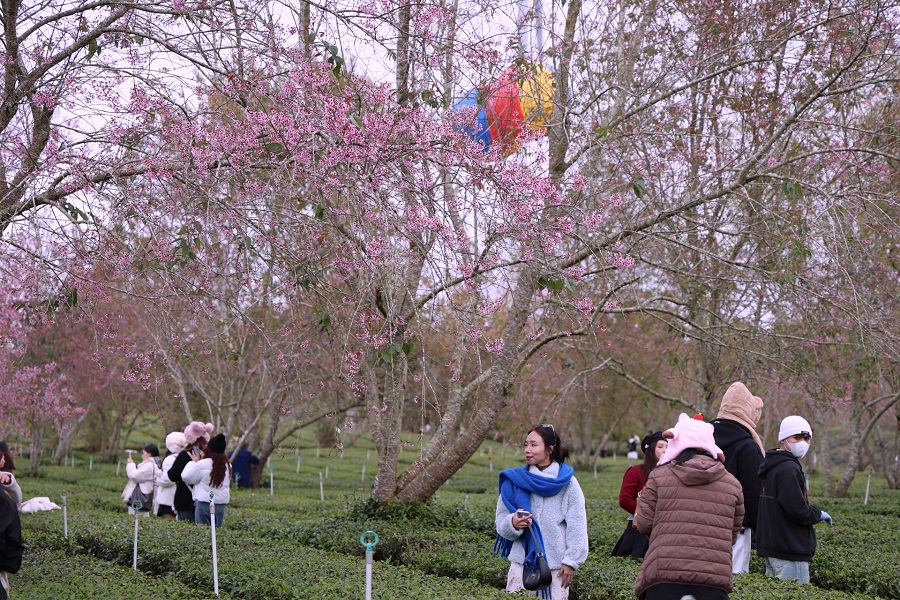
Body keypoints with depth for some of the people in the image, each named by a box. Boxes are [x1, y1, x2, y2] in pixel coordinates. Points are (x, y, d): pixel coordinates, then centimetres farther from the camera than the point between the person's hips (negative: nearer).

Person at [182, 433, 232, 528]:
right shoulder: (227, 465, 4)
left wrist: (194, 462, 9)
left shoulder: (203, 464, -12)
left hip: (205, 503, -5)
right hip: (222, 504, 5)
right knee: (217, 529, 9)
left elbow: (186, 477, -5)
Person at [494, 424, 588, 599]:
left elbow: (576, 526, -1)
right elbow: (501, 520, 6)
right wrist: (512, 523, -16)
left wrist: (571, 561, -4)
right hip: (522, 561, 2)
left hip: (555, 566, -2)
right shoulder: (516, 480, 5)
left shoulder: (567, 482, -1)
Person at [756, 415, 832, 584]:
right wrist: (819, 514, -3)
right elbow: (797, 510, -21)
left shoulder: (771, 466, 15)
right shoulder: (788, 468, -17)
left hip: (770, 546, 11)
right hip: (790, 551, -11)